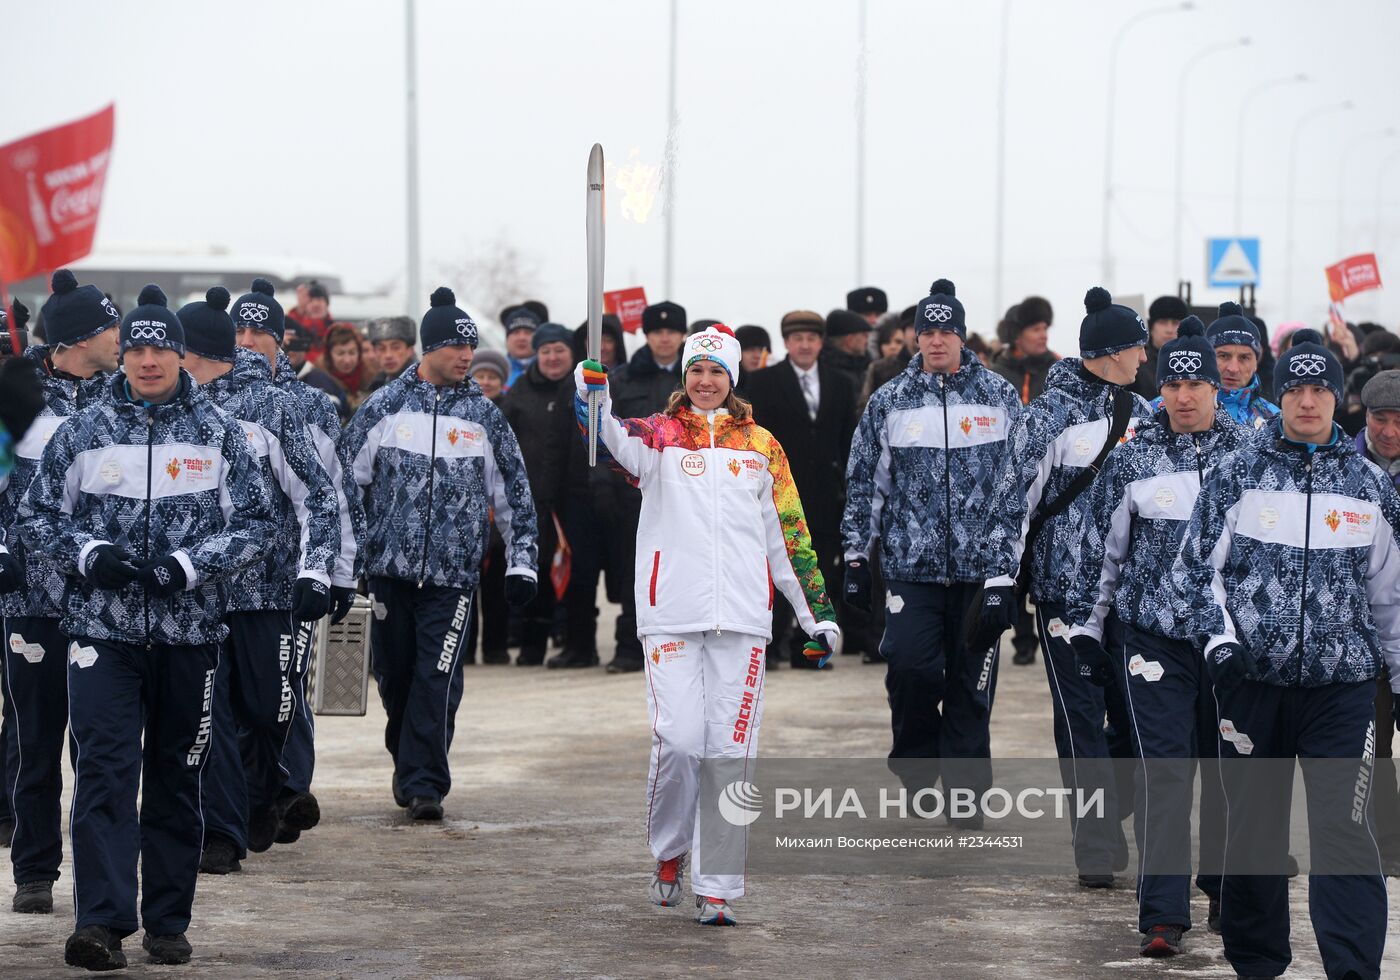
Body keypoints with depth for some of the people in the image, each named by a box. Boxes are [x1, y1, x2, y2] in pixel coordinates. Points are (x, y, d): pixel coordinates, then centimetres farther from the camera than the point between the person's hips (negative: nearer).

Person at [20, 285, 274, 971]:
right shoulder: (83, 431, 4)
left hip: (190, 631, 1)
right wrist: (87, 553, -10)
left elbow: (257, 524, 4)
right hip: (103, 630, -1)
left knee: (177, 780, 9)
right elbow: (35, 515, 9)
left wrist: (191, 564, -11)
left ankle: (168, 922, 18)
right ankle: (102, 921, -18)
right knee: (104, 771, -13)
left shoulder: (218, 433, 5)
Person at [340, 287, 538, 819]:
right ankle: (408, 762, 30)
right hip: (390, 566, 1)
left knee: (437, 678, -9)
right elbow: (345, 477, 8)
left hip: (453, 574, 0)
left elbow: (514, 493, 12)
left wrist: (521, 562, 8)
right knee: (394, 674, 8)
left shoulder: (484, 415, 6)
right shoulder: (385, 405, 3)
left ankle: (423, 782, -6)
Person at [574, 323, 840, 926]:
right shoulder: (658, 436, 7)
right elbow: (607, 439, -16)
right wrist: (592, 379, -34)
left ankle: (716, 887, 3)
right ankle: (669, 852, 18)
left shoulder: (761, 446, 14)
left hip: (742, 616, 2)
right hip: (671, 613, -2)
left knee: (731, 752, -2)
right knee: (677, 741, -9)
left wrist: (818, 614, 18)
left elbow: (788, 534, 19)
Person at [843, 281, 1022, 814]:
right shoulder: (889, 402, 6)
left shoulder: (1000, 397, 5)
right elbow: (865, 484, 10)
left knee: (971, 683, 3)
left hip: (980, 565, 0)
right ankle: (915, 770, 10)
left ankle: (965, 796, 11)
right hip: (910, 565, 0)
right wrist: (856, 556, 6)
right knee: (910, 667, -13)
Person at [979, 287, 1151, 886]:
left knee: (1135, 713, 4)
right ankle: (1098, 852, -1)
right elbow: (1013, 500, -7)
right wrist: (1000, 581, -11)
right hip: (1064, 585, -5)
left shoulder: (1138, 412, 12)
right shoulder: (1049, 413, -7)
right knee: (1082, 721, -4)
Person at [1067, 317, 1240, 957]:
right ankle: (1162, 915, -9)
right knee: (1163, 768, -9)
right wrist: (1085, 628, 6)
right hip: (1154, 635, -2)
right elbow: (1099, 547, 6)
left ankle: (1227, 892, 29)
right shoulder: (1132, 459, 1)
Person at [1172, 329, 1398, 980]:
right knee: (1252, 827, 8)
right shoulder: (1238, 475, 4)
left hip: (1342, 683, 0)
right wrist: (1218, 641, -8)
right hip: (1252, 680, 0)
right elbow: (1197, 567, 6)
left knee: (1345, 835, -10)